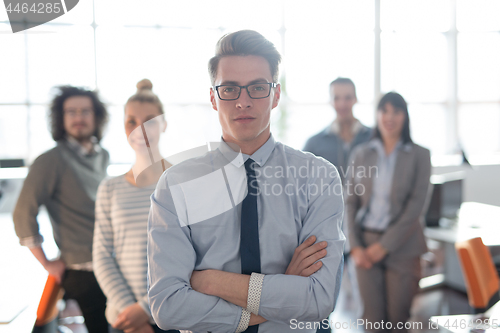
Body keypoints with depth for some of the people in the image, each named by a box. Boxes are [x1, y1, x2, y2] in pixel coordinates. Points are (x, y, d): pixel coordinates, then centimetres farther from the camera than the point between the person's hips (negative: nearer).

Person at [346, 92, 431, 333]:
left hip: (401, 246, -1)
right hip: (366, 243, 2)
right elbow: (351, 202, 5)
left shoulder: (419, 155, -1)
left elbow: (416, 205, -7)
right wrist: (355, 246, -5)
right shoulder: (361, 153, 6)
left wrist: (384, 246, -10)